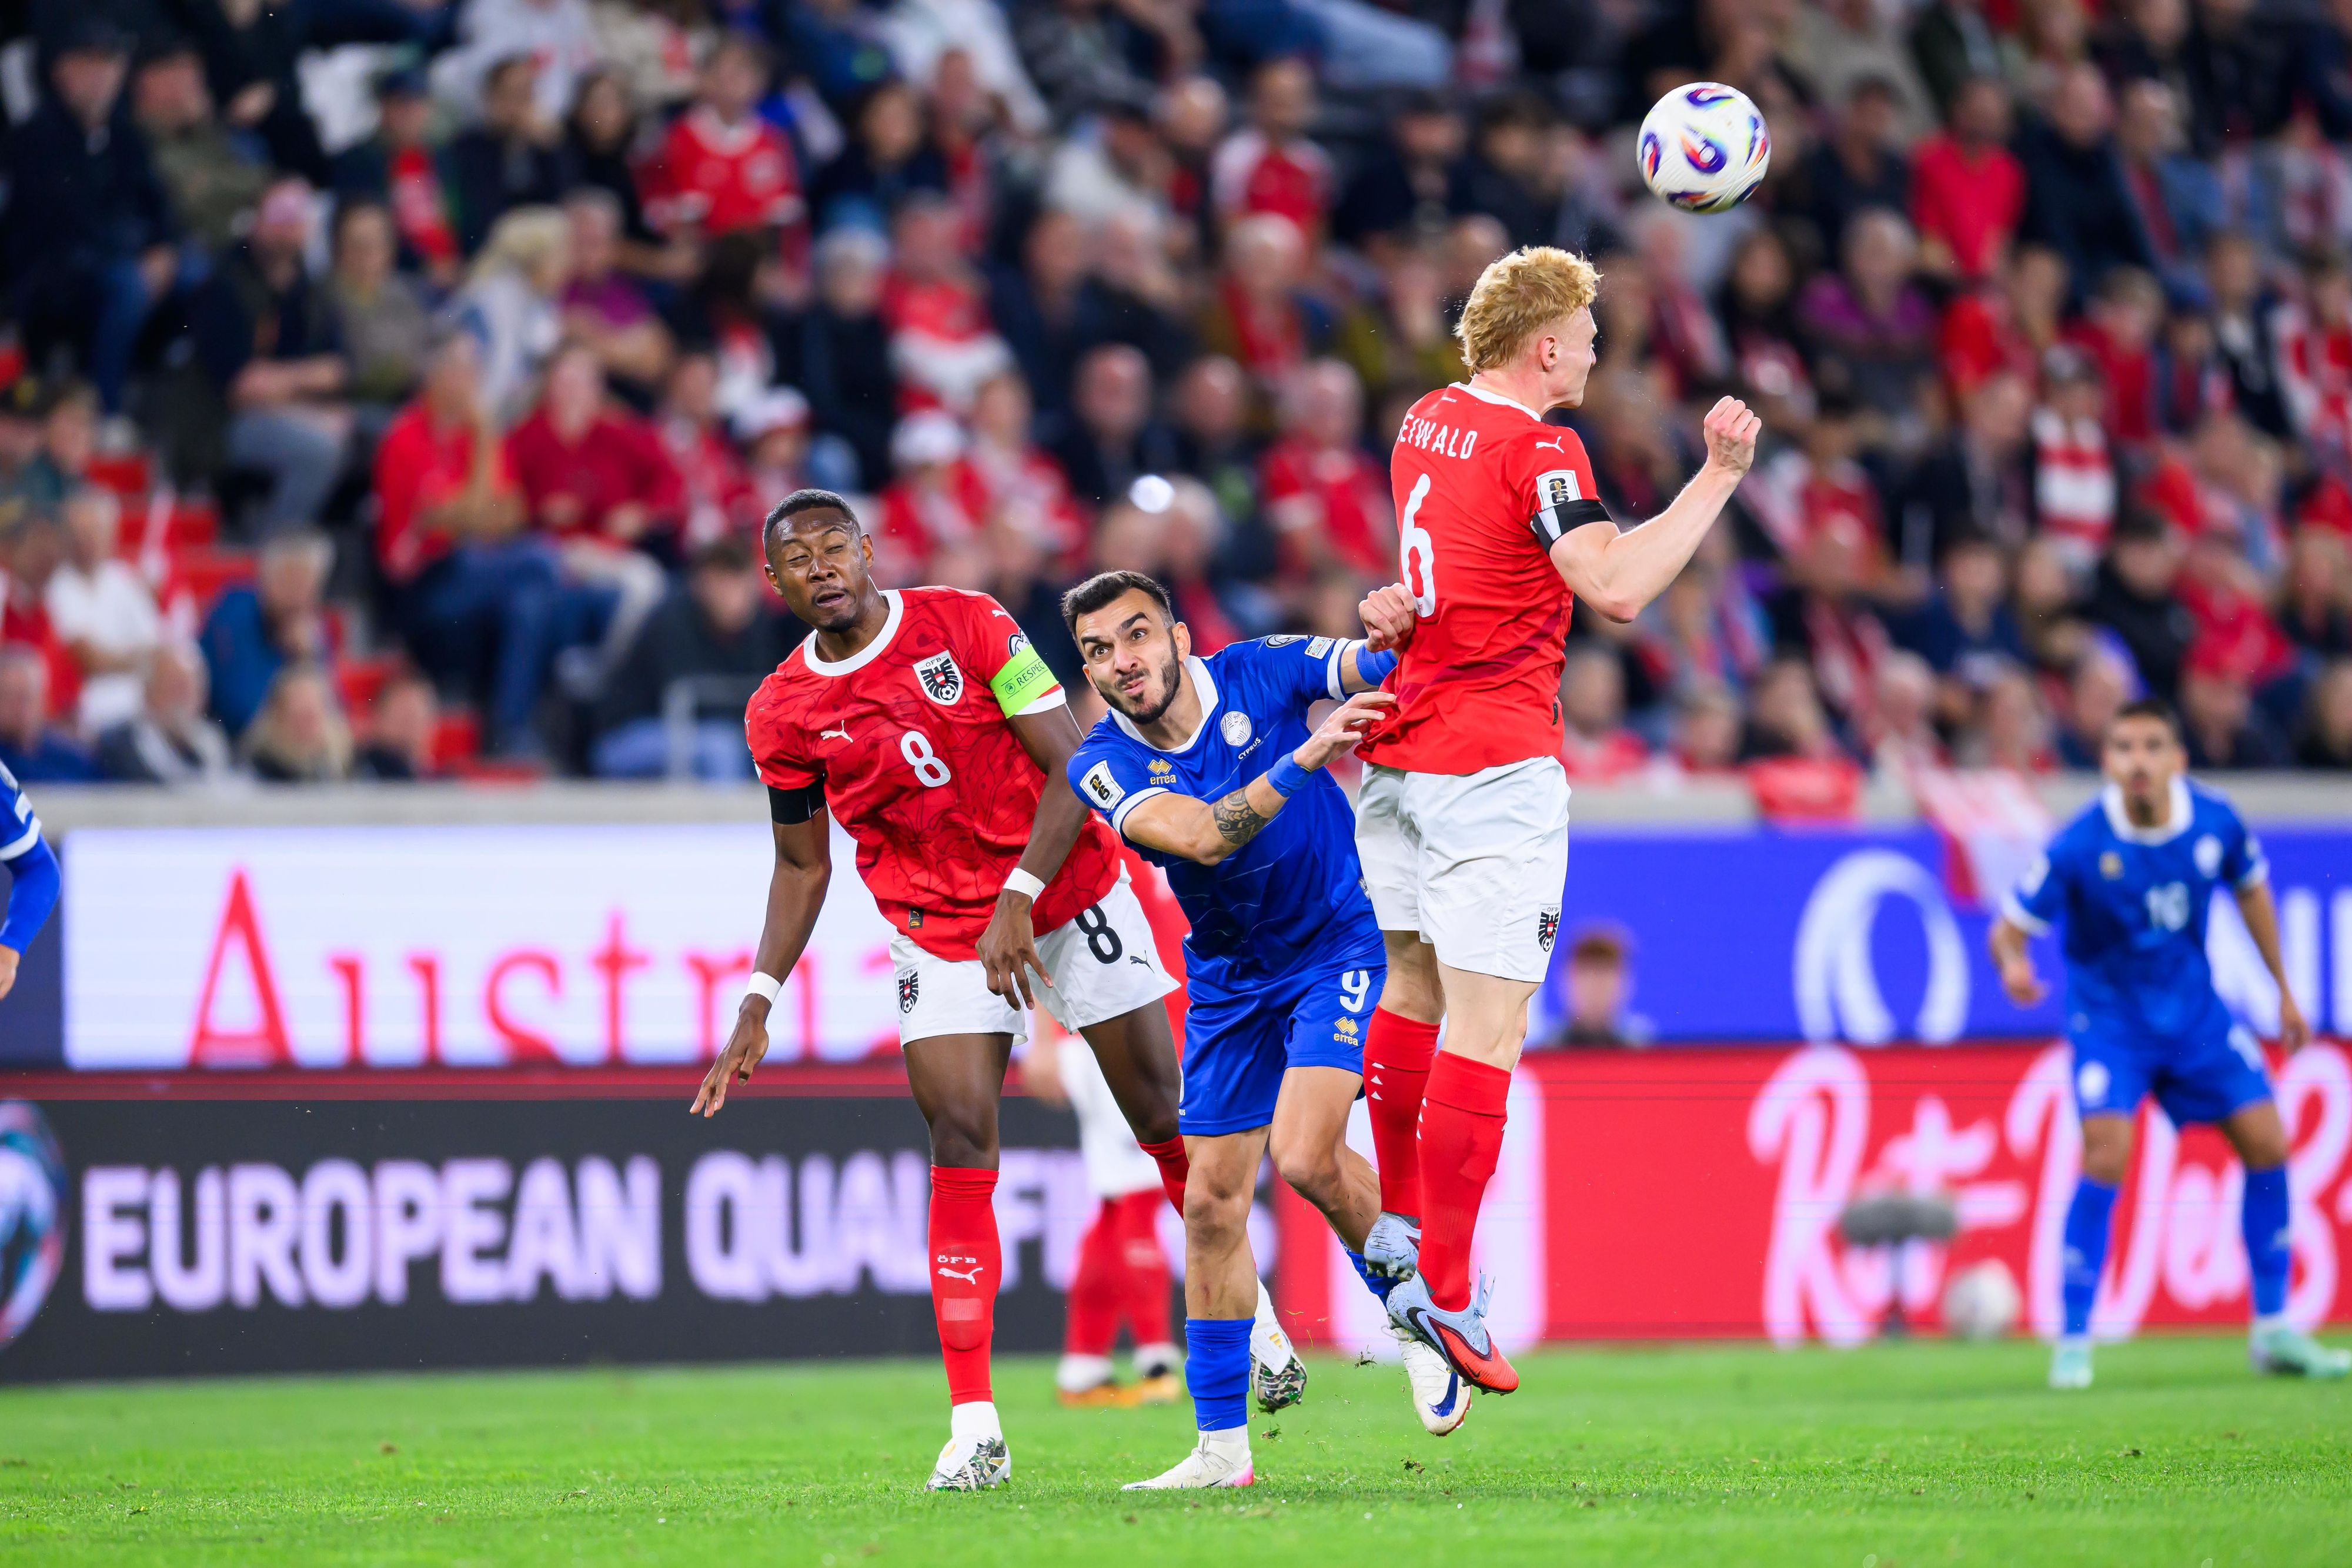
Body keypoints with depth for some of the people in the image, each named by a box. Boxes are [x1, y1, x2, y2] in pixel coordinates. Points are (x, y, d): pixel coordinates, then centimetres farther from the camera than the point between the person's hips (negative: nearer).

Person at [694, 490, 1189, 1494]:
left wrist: (1018, 898, -21)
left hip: (1068, 893, -1)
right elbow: (802, 867, 8)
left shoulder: (967, 627, -12)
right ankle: (974, 1428, -14)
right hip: (943, 937, 1)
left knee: (1169, 1123, 4)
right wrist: (757, 1007, -1)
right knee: (961, 1147, -12)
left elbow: (1070, 769, -12)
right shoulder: (784, 715, -4)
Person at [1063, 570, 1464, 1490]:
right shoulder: (1105, 765, -13)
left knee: (1304, 1152, -23)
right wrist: (1303, 758, -43)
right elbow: (1204, 836, -29)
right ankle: (1222, 1447, 11)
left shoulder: (1260, 674, -14)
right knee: (1212, 1200, 2)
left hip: (1339, 946, -3)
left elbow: (1377, 666, -19)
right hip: (1228, 981, 3)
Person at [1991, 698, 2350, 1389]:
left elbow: (2251, 891, 8)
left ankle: (2273, 1332, 15)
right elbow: (2010, 928, -18)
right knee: (2107, 1152, -22)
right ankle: (2073, 1344, -11)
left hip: (2193, 1006, 4)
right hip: (2108, 1013, -4)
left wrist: (2284, 992, 14)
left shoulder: (2215, 822, -12)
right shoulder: (2078, 847, -23)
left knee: (2267, 1142, 0)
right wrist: (2014, 965, -42)